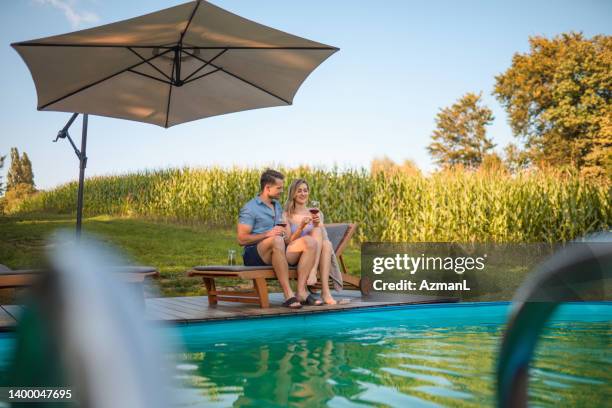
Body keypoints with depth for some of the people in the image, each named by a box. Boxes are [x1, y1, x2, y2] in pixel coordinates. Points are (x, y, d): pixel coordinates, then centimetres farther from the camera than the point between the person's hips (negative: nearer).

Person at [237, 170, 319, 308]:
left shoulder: (277, 206, 22)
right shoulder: (250, 208, -3)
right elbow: (241, 239, -12)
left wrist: (285, 235, 3)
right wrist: (268, 234, -18)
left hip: (277, 252, 7)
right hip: (254, 254, -7)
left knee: (310, 242, -16)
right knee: (276, 241, -39)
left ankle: (301, 291, -28)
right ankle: (288, 295, -40)